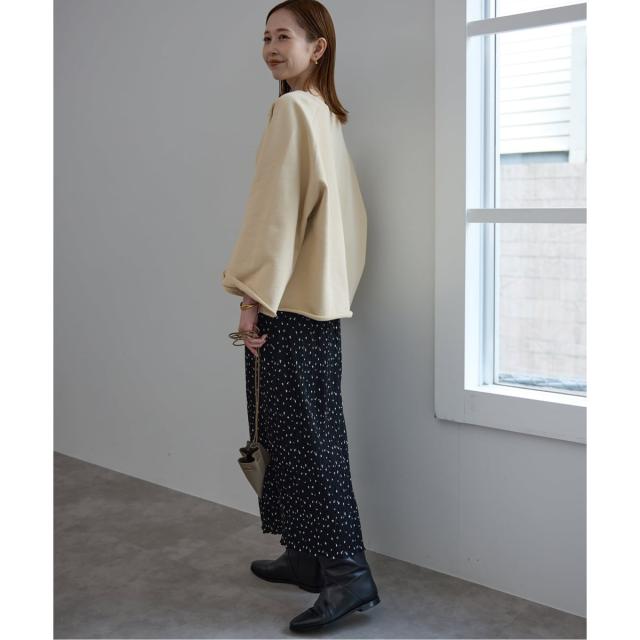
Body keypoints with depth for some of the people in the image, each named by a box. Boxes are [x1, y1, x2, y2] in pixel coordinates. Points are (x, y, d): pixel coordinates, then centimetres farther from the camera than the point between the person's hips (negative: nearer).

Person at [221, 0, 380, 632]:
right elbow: (344, 210, 20)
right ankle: (306, 554, 22)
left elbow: (278, 207, -17)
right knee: (299, 430, 13)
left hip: (288, 299, -9)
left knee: (303, 433, -7)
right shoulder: (326, 114, 17)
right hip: (321, 298, 9)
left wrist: (253, 294, -16)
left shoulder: (291, 109, -10)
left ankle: (347, 569, -3)